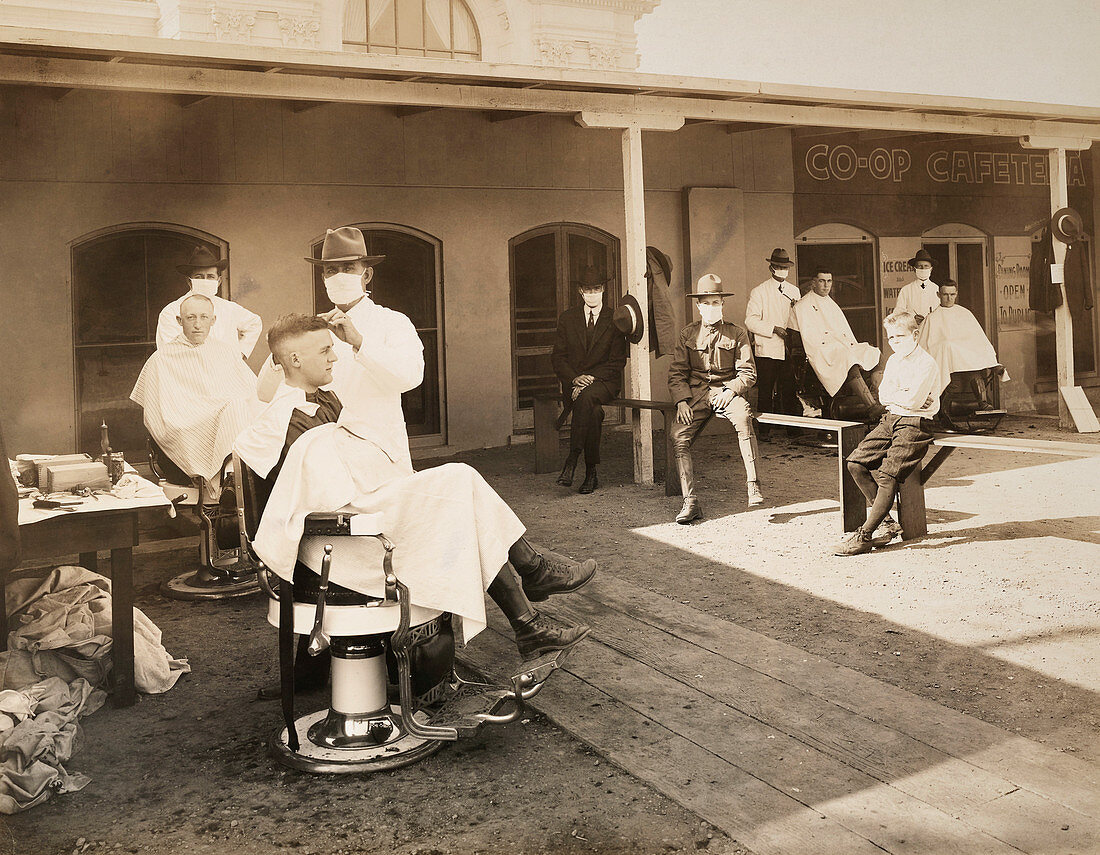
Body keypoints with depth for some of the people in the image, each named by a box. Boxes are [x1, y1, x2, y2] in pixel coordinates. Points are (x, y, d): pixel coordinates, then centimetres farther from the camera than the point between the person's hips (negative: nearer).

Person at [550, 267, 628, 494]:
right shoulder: (567, 318, 10)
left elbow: (617, 361, -1)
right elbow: (558, 358, 7)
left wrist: (590, 379, -15)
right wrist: (575, 378, -12)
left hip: (604, 382, -1)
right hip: (574, 381, 1)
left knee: (587, 397, -37)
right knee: (592, 410, -32)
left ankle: (572, 458, -35)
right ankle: (591, 472, -27)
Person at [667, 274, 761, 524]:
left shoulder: (737, 334, 7)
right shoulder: (687, 335, 12)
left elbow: (747, 373, 3)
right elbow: (676, 373, 8)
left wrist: (730, 391, -16)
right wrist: (682, 400, -9)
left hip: (727, 391, -2)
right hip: (696, 393, 2)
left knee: (743, 417, -36)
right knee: (678, 436, -23)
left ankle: (753, 486, -33)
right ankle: (690, 502, -20)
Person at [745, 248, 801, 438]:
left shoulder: (794, 291, 17)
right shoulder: (758, 292, 1)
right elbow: (750, 321, -7)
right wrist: (774, 329, -17)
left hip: (789, 350, 4)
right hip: (766, 350, -4)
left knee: (789, 390, 5)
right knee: (765, 392, -2)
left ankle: (792, 428, 14)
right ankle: (763, 430, 5)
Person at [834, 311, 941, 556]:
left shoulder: (927, 364, -10)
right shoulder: (893, 360, 16)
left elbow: (913, 400, -20)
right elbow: (883, 396, 8)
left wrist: (893, 395, -3)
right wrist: (902, 396, -10)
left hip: (915, 424, -8)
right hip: (890, 419, 8)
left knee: (887, 476, -19)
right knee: (856, 463, -6)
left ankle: (863, 536, -18)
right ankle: (887, 522, 1)